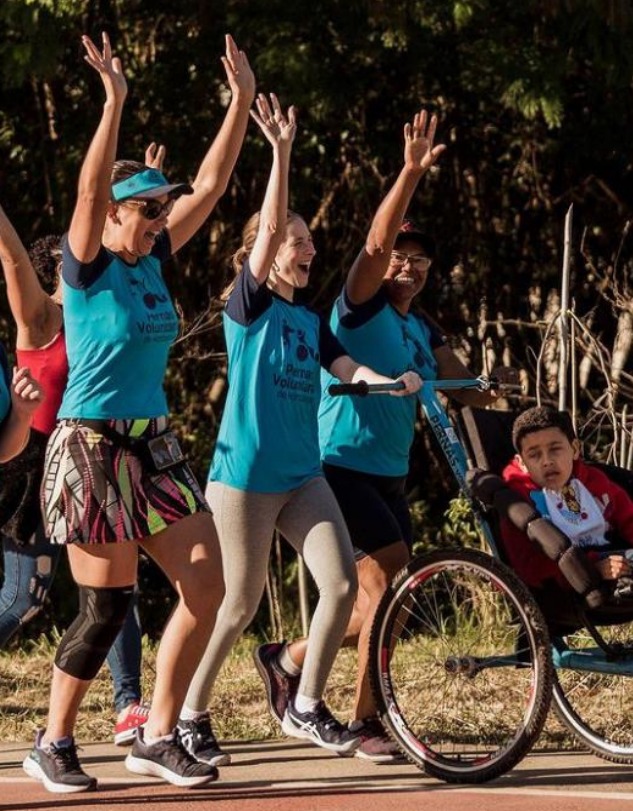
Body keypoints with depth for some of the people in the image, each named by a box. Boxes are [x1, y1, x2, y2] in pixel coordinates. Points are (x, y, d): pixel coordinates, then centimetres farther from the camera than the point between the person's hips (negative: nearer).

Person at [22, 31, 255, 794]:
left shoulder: (153, 263, 9)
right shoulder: (87, 268, -8)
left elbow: (211, 184, 8)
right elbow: (90, 192, -25)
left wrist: (241, 100, 2)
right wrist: (115, 102, -34)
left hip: (152, 449, 7)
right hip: (92, 449, -7)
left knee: (206, 587, -1)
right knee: (106, 608, -4)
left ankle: (157, 737, 9)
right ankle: (53, 744, 13)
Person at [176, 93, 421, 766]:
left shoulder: (310, 321, 14)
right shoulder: (248, 304, -4)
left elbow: (346, 368, -1)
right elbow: (269, 230, -18)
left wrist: (391, 381, -22)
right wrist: (281, 152, -26)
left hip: (302, 475, 6)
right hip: (246, 475, -6)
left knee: (342, 584, -6)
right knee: (241, 605, -2)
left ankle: (306, 707, 8)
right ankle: (189, 716, 13)